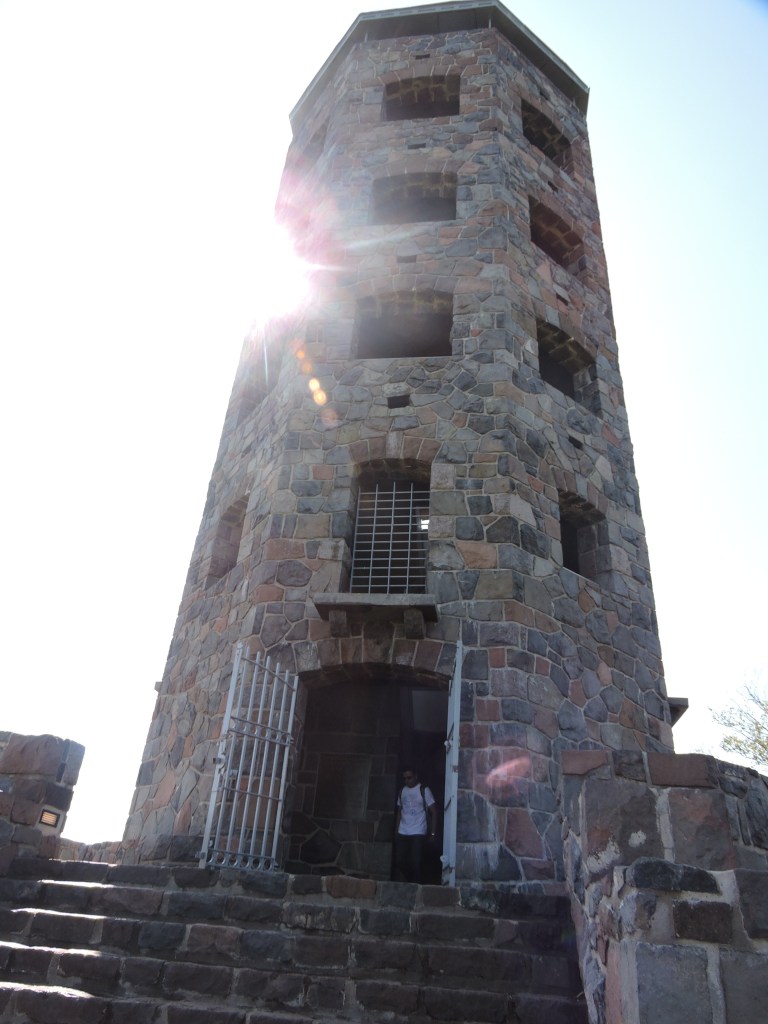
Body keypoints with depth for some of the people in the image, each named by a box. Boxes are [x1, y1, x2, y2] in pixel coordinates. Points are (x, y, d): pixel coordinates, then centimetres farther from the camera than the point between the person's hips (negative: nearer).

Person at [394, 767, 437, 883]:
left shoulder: (424, 790, -4)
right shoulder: (402, 791, 9)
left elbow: (433, 812, -4)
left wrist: (433, 832, -10)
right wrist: (396, 830, 8)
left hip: (418, 833, -4)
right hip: (402, 833, 4)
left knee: (416, 863, -4)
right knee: (399, 861, 2)